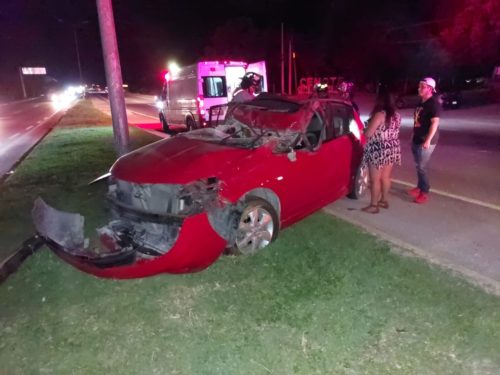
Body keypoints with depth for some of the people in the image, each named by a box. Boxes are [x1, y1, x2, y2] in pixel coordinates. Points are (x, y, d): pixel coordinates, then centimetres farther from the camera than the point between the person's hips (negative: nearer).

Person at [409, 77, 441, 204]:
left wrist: (428, 140, -27)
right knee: (418, 166, 14)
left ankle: (424, 192, 4)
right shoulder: (421, 103, 13)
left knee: (422, 167, -6)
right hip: (417, 139, 8)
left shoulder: (434, 103, -14)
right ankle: (420, 187, 27)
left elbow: (435, 123, -21)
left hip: (426, 141, -8)